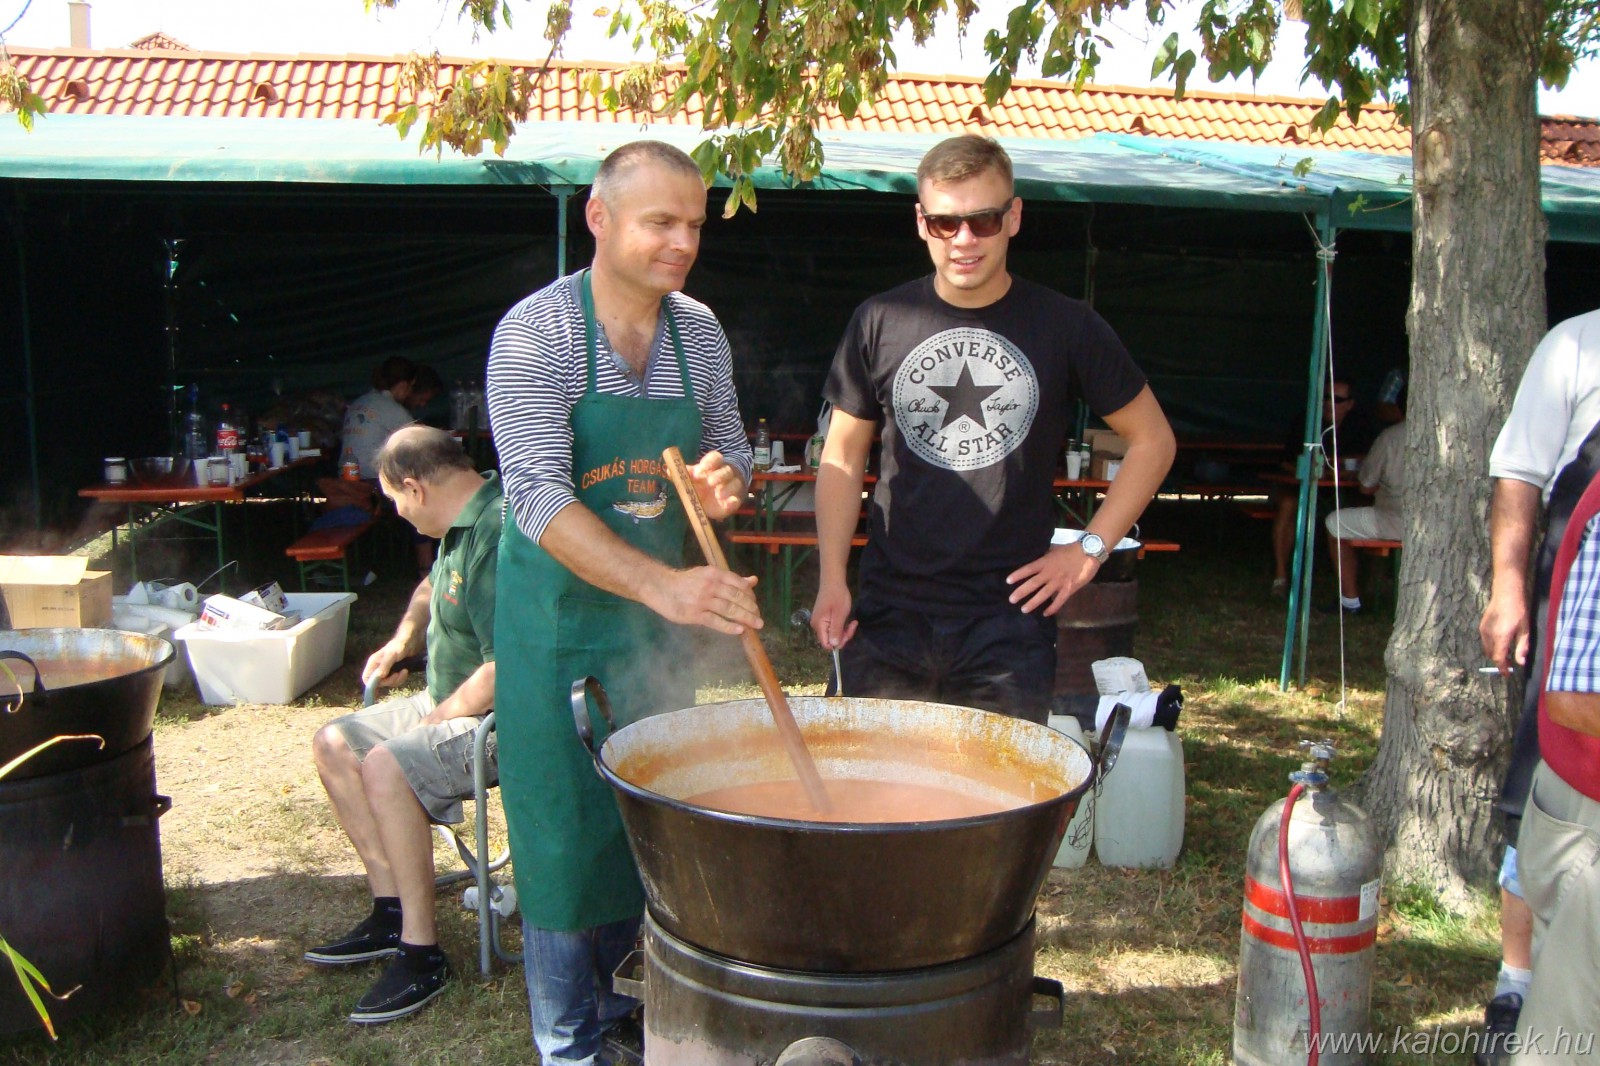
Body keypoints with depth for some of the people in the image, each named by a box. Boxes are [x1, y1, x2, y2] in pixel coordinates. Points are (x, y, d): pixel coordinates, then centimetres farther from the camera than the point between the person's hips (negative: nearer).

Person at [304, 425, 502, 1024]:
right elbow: (433, 588, 32)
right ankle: (391, 914, 13)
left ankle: (422, 955, -14)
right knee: (334, 745, 9)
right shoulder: (461, 526, 8)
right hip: (453, 702, 11)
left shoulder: (498, 533, -26)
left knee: (386, 768, -28)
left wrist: (436, 720, -17)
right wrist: (402, 642, 13)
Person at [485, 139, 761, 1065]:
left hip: (662, 608, 6)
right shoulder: (535, 332, -15)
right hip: (563, 615, -5)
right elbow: (537, 495, -25)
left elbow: (731, 444, 15)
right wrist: (662, 583, -38)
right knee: (569, 829, 2)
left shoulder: (699, 331, 2)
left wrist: (727, 479, -11)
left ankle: (600, 991, 38)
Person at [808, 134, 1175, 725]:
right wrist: (832, 579, -1)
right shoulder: (879, 322, 2)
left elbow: (1153, 441, 8)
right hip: (888, 614, 1)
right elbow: (843, 455, 8)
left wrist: (1091, 548, 0)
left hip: (1010, 618, -1)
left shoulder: (1066, 327, -2)